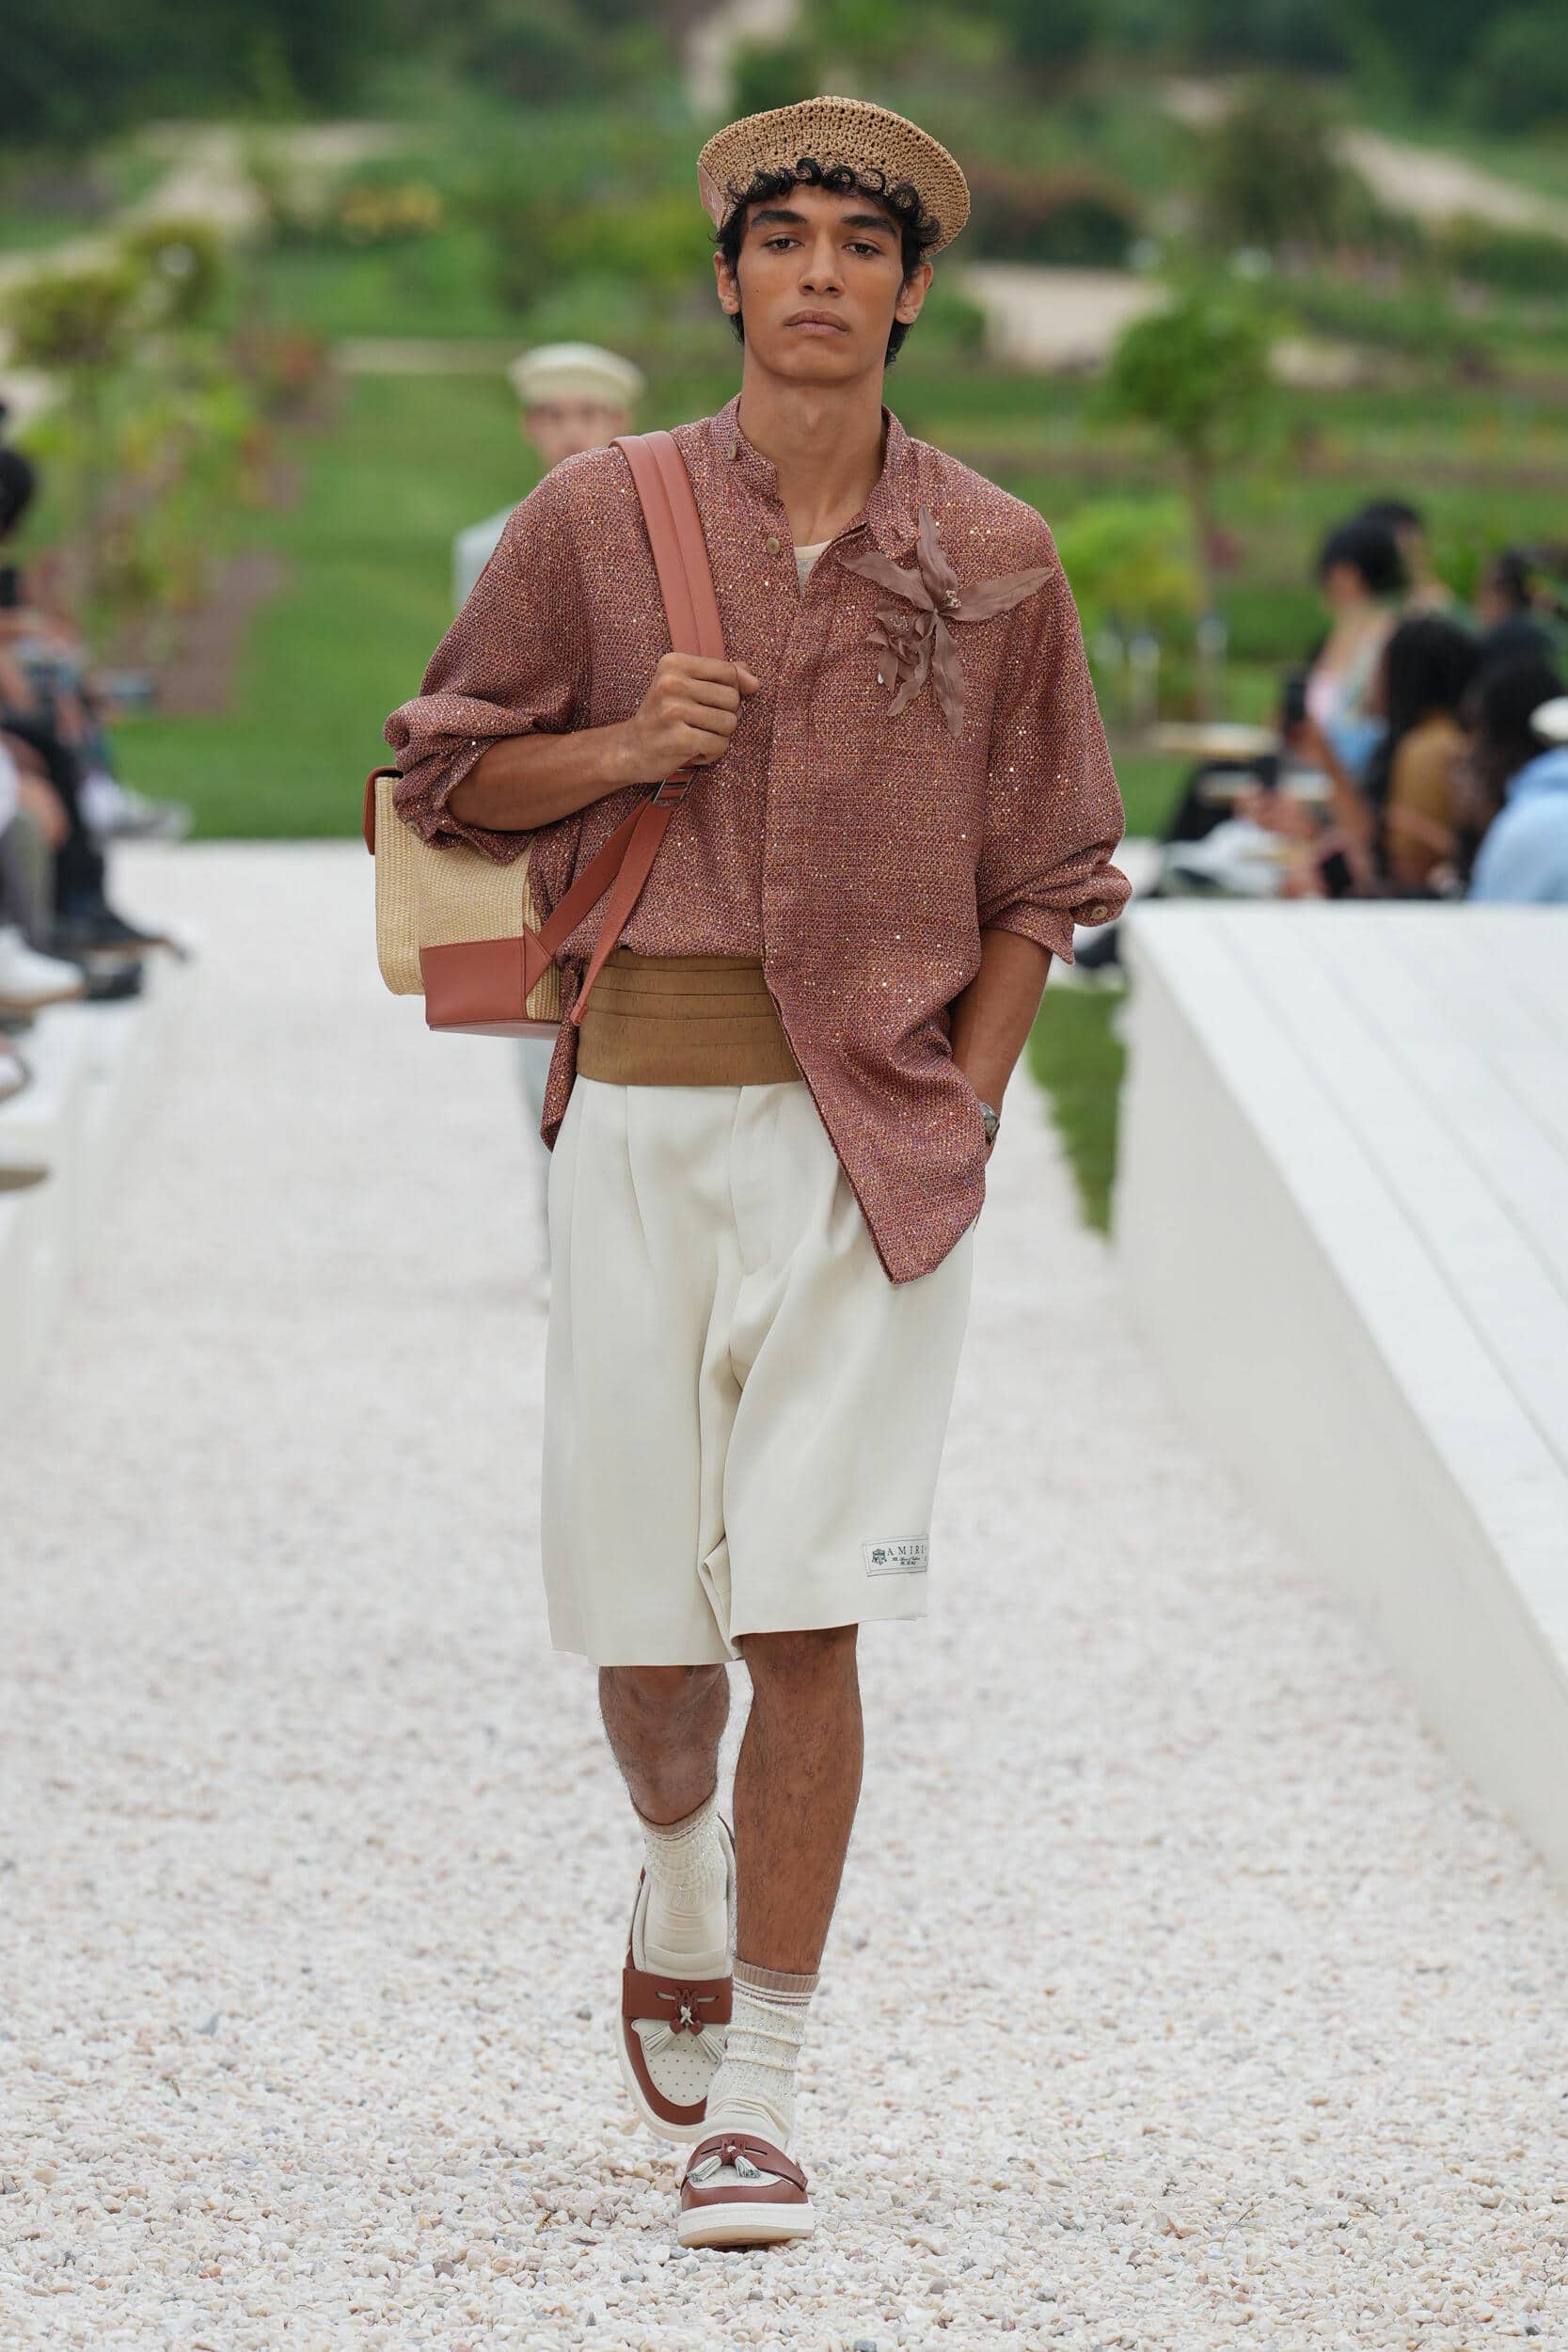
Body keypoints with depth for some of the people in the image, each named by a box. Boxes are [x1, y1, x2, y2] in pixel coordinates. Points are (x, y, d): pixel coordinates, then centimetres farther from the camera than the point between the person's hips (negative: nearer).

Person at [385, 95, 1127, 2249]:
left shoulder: (992, 561, 5)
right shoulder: (600, 519, 4)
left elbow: (1043, 871, 11)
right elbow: (445, 769, 11)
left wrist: (964, 1108, 0)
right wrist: (627, 750, -8)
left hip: (882, 1121, -1)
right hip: (644, 1101, 1)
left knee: (805, 1608, -8)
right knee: (640, 1603, 5)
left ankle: (761, 2093, -3)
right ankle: (683, 1876, 39)